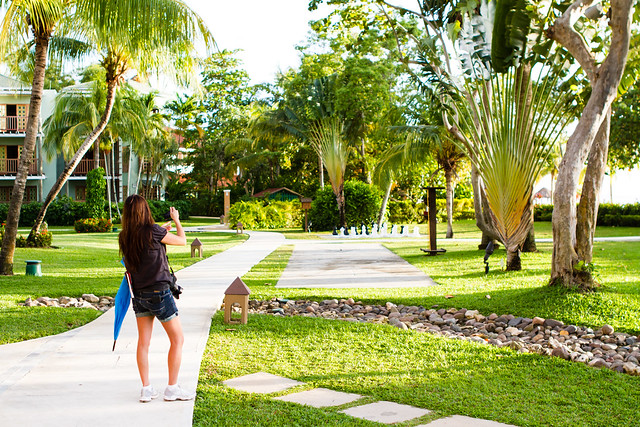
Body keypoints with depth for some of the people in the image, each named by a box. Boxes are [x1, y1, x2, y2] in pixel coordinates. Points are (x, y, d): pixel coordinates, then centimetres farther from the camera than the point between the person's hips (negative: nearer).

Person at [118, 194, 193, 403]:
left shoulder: (125, 237, 0)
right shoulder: (153, 232, -16)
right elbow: (182, 240, -2)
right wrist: (176, 220, 13)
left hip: (139, 294, 6)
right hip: (159, 292, -6)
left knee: (143, 341, 10)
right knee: (177, 339, 5)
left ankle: (146, 389, 13)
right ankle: (172, 389, 7)